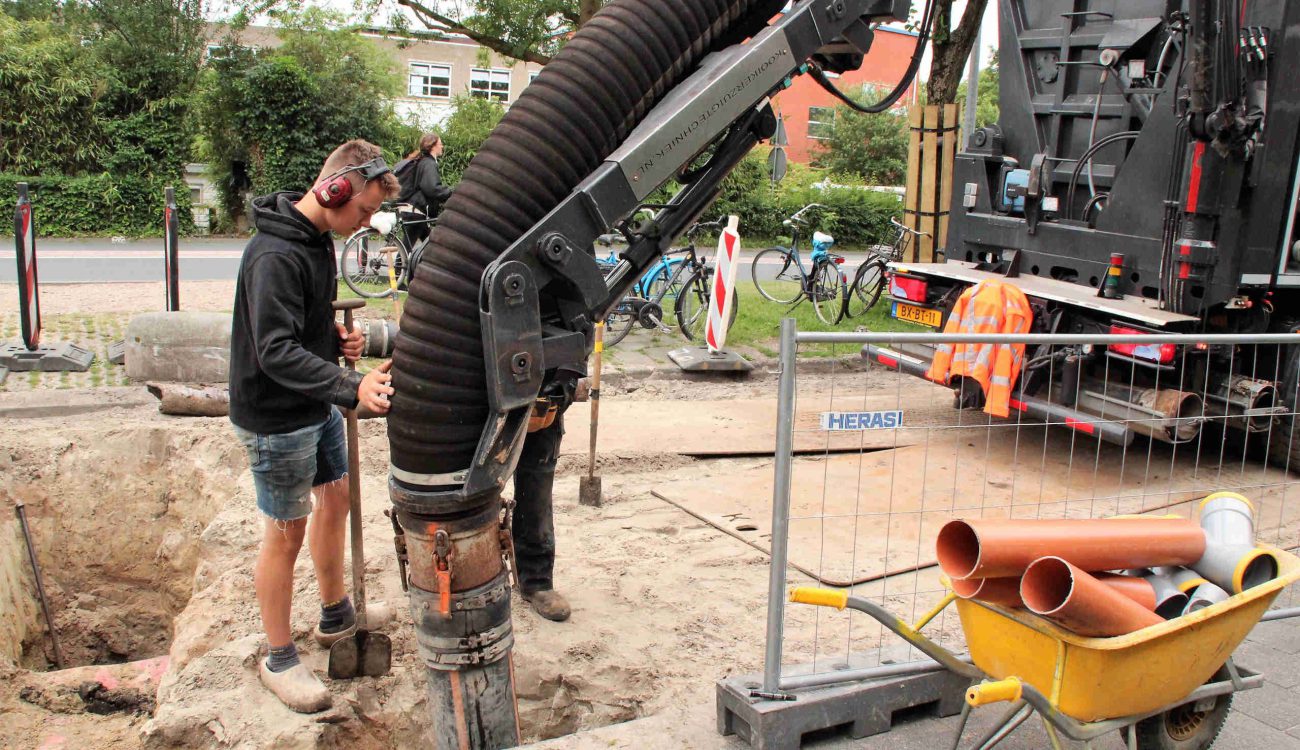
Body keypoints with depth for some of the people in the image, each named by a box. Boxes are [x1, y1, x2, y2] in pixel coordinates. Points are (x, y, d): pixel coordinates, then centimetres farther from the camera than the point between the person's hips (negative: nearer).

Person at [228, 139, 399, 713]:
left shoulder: (318, 239, 5)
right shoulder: (276, 254, -26)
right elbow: (277, 351, -33)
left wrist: (335, 337, -2)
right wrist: (354, 388, -43)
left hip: (317, 406, 10)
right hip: (276, 418, -10)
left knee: (335, 496, 20)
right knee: (286, 532, 1)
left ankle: (336, 616, 40)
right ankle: (279, 661, 17)